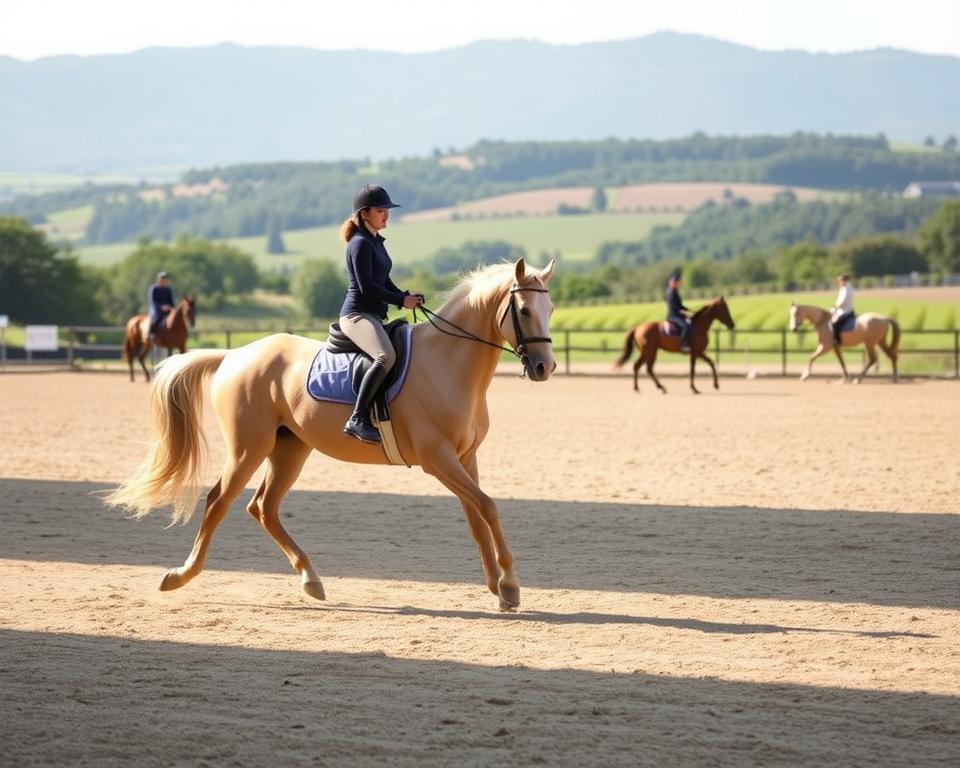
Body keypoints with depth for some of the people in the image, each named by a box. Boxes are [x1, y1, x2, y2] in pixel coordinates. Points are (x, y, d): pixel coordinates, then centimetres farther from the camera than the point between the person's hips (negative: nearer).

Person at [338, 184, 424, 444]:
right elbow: (367, 287, -17)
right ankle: (358, 419, -35)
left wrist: (406, 297, 4)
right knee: (386, 356, -34)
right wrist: (401, 300, -13)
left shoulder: (376, 242, 18)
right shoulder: (360, 243, -11)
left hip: (374, 316, 11)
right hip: (357, 315, -11)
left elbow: (384, 282, 22)